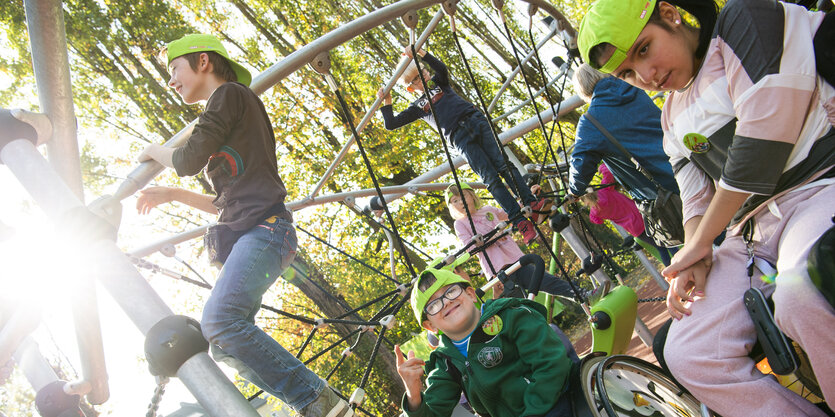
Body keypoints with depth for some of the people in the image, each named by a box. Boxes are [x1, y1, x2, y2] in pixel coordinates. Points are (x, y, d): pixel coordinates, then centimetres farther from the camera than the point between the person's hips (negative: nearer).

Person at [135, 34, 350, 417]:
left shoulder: (230, 93, 4)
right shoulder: (227, 119, 31)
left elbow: (189, 161, -6)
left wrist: (154, 151, 16)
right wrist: (172, 195, 31)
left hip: (264, 227, -10)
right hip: (243, 237, 10)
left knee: (220, 320, -28)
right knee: (224, 345, 2)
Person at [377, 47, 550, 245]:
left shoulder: (439, 82, 24)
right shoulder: (417, 107, 20)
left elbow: (442, 69, -1)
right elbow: (391, 124, 17)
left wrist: (420, 53, -7)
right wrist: (386, 102, 6)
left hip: (476, 121, 2)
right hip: (460, 138, -2)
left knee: (504, 165, -14)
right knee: (491, 179, -15)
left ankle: (531, 203, -21)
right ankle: (521, 222, -23)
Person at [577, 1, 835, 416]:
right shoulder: (673, 117, 18)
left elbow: (764, 137, -14)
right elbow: (696, 196, 14)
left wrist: (699, 243, -8)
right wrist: (696, 256, -9)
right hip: (752, 228, 7)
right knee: (688, 355, -11)